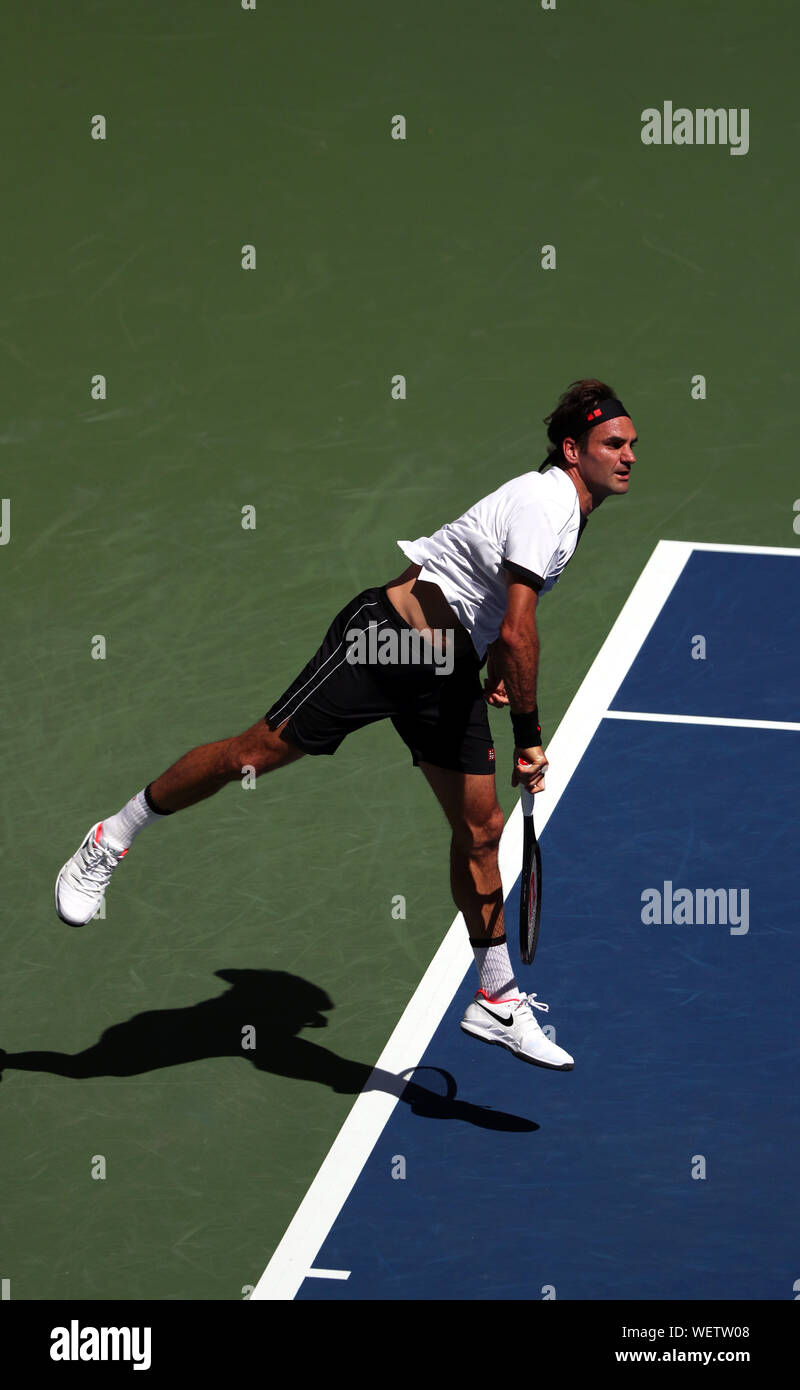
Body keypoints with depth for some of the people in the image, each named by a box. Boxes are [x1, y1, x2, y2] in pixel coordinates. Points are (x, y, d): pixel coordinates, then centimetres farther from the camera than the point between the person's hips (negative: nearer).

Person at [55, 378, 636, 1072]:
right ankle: (109, 842, 12)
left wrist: (498, 672, 24)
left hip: (448, 674, 9)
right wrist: (529, 738, -19)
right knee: (255, 753, -7)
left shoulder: (570, 506, 11)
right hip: (386, 633, -9)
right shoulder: (543, 502, -21)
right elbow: (518, 632, -26)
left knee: (480, 830, 5)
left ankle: (497, 1000, 14)